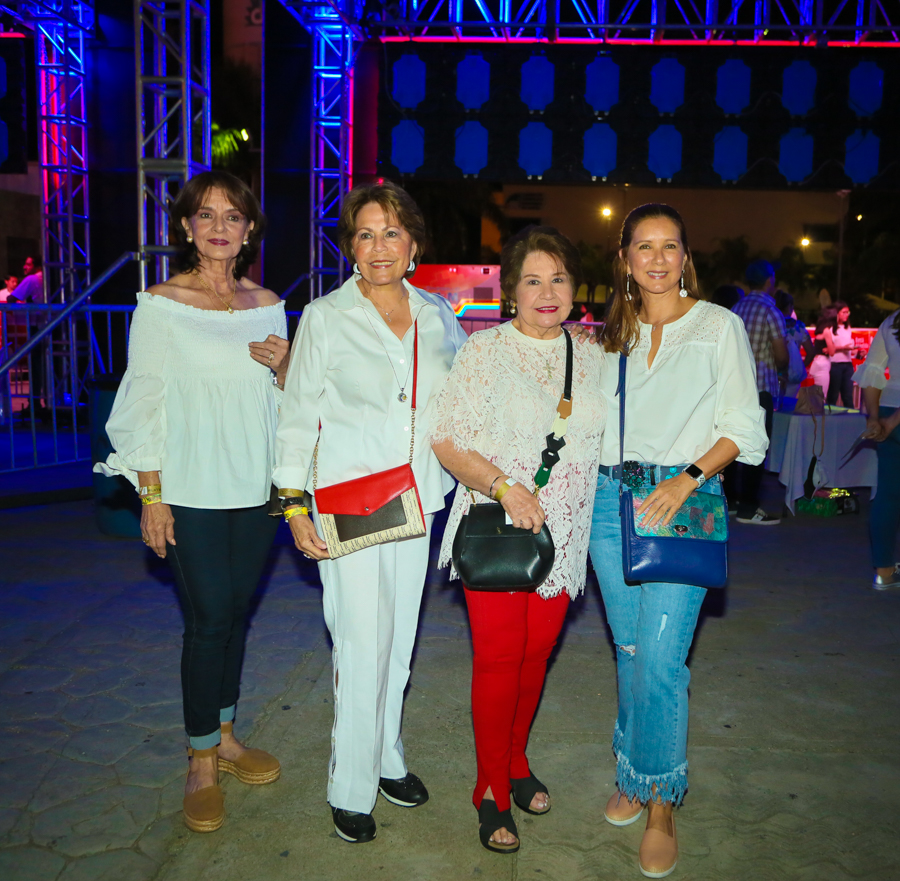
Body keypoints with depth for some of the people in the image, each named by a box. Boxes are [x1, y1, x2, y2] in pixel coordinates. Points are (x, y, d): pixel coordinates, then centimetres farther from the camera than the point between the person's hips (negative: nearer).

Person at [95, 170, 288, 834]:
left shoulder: (268, 305, 8)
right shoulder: (160, 305, -4)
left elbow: (287, 399, 14)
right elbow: (145, 405, -5)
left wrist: (283, 366, -8)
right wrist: (151, 495, -9)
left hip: (257, 485, 4)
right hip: (192, 489, -4)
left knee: (237, 612, 12)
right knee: (209, 618, -2)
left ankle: (224, 736, 29)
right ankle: (202, 763, 16)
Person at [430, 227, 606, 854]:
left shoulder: (591, 355, 8)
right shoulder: (484, 350, -5)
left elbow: (600, 441, 19)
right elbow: (448, 441, -9)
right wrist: (504, 487, -20)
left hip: (562, 534, 4)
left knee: (537, 653, 12)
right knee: (499, 659, 0)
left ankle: (516, 763, 35)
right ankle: (492, 791, 19)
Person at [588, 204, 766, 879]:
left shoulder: (719, 325, 1)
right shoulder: (616, 334, 15)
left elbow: (743, 425, -3)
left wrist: (687, 480, -15)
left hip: (683, 500, -4)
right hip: (612, 496, 4)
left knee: (660, 659, -7)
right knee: (629, 649, 12)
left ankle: (661, 804, 11)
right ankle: (633, 776, 29)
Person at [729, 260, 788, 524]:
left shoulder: (736, 309, 10)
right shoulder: (770, 311, -9)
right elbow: (782, 356, -12)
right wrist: (777, 366, 9)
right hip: (759, 387, -7)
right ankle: (748, 508, 0)